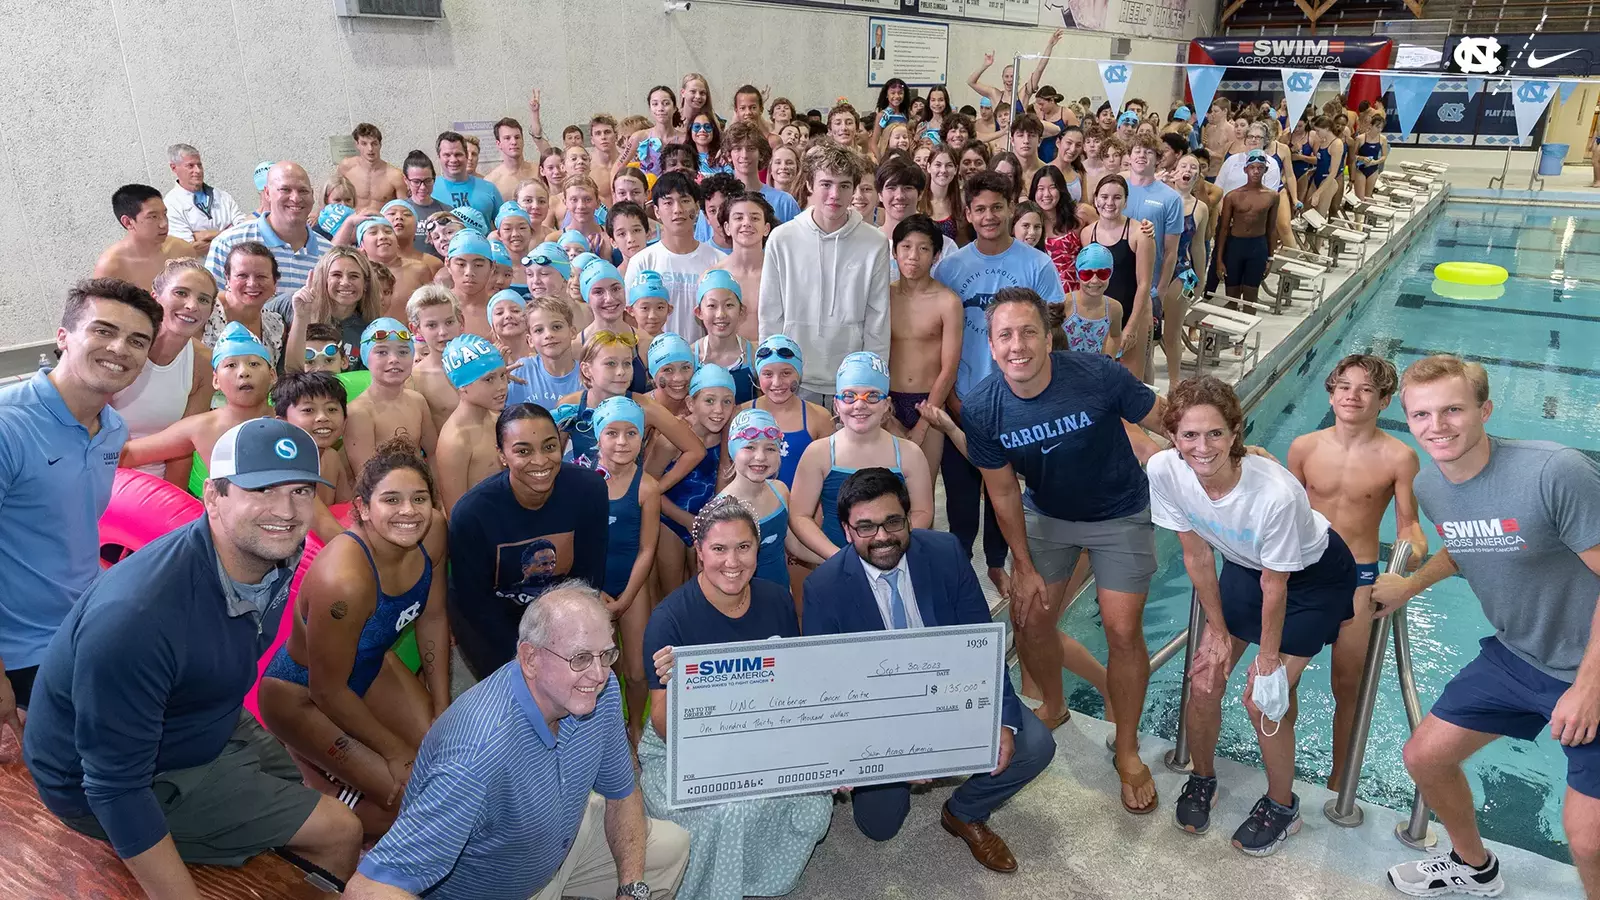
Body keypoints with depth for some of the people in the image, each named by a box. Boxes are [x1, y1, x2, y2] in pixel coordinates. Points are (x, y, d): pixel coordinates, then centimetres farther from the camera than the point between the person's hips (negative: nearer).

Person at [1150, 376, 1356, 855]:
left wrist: (1268, 659, -11)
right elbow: (1196, 554, -11)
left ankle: (1281, 806, 22)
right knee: (1204, 682, 2)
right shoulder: (1164, 471, -27)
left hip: (1313, 575, -4)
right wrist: (1218, 631, -3)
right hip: (1245, 565, 4)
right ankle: (1202, 778, 30)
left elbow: (1275, 587, -24)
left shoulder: (1276, 493, -40)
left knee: (1263, 699, -5)